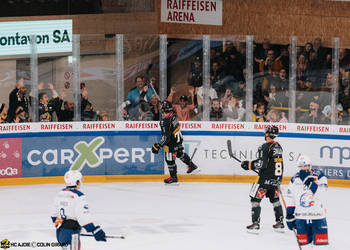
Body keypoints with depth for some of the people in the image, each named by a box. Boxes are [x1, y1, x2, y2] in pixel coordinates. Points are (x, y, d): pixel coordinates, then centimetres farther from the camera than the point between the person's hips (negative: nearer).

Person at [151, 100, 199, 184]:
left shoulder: (165, 121, -31)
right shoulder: (174, 115, -7)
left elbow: (166, 137, -30)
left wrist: (158, 146, -24)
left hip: (171, 144, -8)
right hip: (179, 139, 8)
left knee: (169, 159, 8)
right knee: (180, 154, 29)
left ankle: (173, 177, 21)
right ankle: (192, 167, 39)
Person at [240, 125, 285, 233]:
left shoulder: (265, 147, -15)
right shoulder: (278, 147, 10)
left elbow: (261, 163, -22)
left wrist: (249, 165, -11)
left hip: (266, 179, -8)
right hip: (277, 178, 8)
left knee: (255, 199, 0)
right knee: (275, 199, 22)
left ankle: (255, 223, -7)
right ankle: (280, 222, 22)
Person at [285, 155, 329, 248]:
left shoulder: (319, 176, -5)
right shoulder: (294, 180, 5)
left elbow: (321, 194, -19)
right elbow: (290, 199, 11)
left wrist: (309, 182, -27)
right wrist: (289, 216, 7)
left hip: (318, 216, -3)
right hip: (301, 218, 3)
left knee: (320, 243, -4)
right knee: (303, 243, 5)